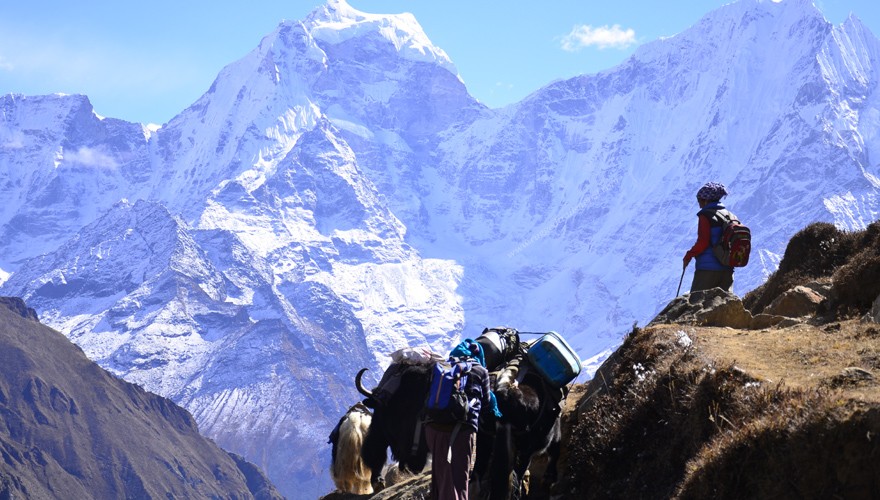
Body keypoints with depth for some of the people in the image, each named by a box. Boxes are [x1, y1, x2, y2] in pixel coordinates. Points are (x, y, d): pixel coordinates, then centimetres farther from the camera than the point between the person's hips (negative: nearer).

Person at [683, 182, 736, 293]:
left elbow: (702, 243, -16)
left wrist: (689, 255, -3)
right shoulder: (731, 216, 12)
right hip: (727, 270, 6)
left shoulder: (706, 216, -8)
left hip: (707, 268, -6)